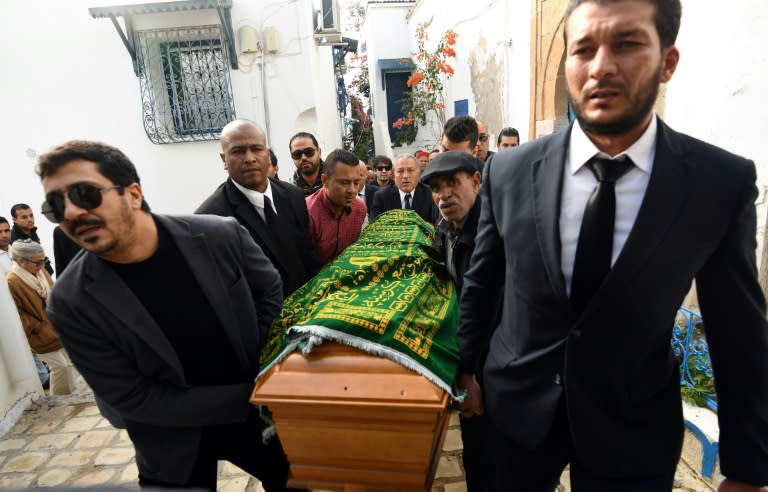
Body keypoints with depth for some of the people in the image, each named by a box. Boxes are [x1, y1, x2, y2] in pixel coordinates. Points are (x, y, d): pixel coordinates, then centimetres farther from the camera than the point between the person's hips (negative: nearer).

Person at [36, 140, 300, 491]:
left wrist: (262, 365, -10)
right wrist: (249, 396, -18)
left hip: (257, 407, 2)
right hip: (174, 441, -1)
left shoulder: (221, 236, -20)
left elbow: (270, 290, -2)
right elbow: (133, 398, -16)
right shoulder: (70, 304, -19)